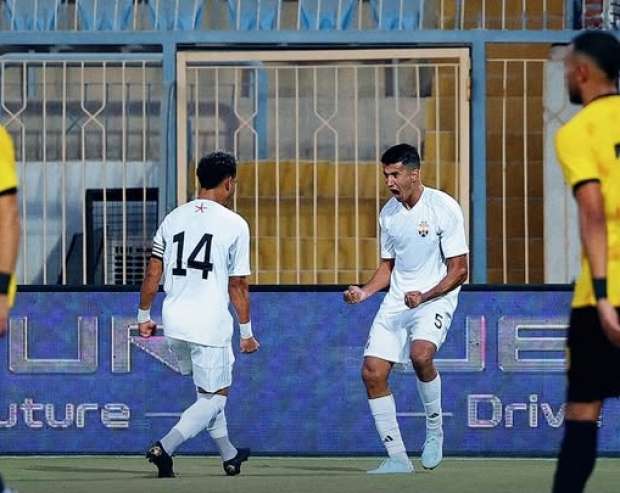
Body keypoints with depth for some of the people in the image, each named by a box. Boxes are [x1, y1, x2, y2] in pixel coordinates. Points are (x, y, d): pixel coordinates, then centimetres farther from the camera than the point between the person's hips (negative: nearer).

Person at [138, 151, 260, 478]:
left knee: (208, 390, 24)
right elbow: (238, 286, -4)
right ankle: (164, 448, -13)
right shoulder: (234, 225, -6)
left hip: (174, 322, 6)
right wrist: (246, 333, 5)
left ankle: (229, 456, 34)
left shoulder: (173, 219, 6)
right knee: (216, 396, 6)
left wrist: (144, 316, 17)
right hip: (210, 324, -6)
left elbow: (152, 274, 6)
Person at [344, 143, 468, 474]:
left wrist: (424, 296, -24)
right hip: (397, 301, 6)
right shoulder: (388, 213, 7)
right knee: (372, 373, -6)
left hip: (436, 297, -6)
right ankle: (397, 458, 3)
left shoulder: (444, 208, -12)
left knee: (420, 354, -33)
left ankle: (434, 431, -10)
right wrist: (365, 291, 2)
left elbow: (458, 270, -12)